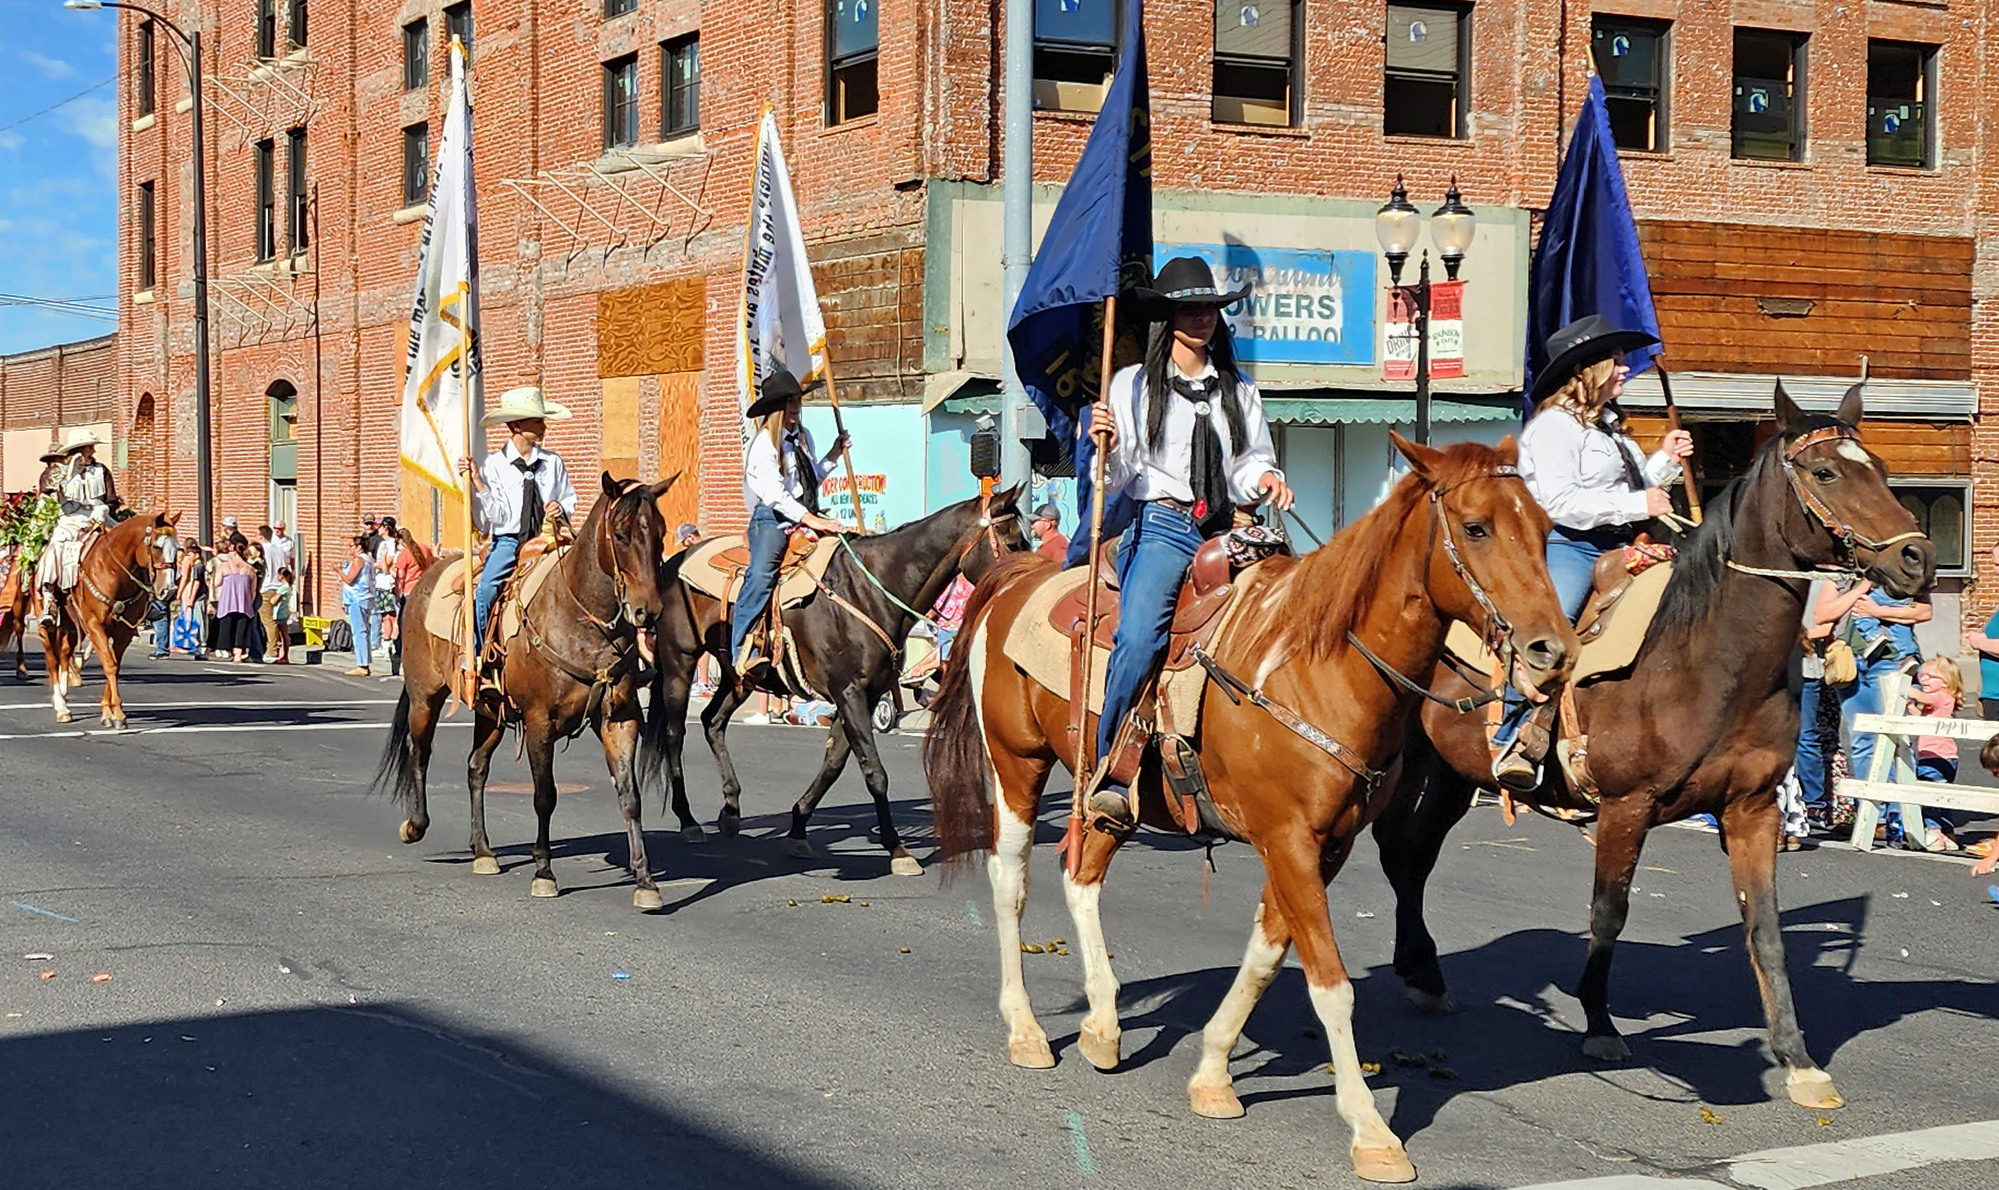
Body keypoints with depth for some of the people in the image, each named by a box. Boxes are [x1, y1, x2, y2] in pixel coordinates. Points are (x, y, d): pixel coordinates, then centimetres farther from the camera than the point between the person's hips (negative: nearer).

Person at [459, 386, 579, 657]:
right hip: (508, 541, -2)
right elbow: (498, 517, -8)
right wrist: (478, 484, -17)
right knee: (486, 588, -28)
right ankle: (481, 652, -13)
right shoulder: (494, 465, -2)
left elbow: (569, 500, 18)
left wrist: (561, 508, -4)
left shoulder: (552, 462, 6)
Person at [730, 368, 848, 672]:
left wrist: (832, 456, 22)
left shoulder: (803, 437, 17)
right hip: (772, 520, -8)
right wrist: (810, 519, -24)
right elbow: (774, 494, -18)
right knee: (761, 575, -29)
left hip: (806, 519, 8)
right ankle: (741, 652, -29)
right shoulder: (764, 443, -7)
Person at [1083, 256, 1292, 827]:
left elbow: (1252, 465, 18)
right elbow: (1113, 482, 7)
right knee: (1138, 639, -28)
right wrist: (1105, 447, -14)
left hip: (1226, 533, 4)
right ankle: (1107, 779, -22)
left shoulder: (1240, 392, 21)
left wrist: (1266, 479, -4)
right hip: (1160, 528, -4)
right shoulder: (1132, 385, 11)